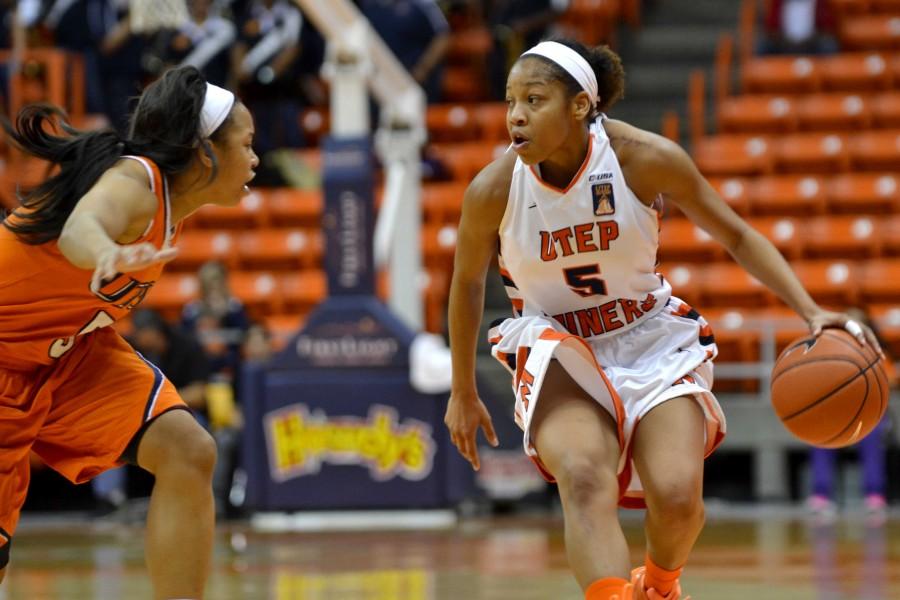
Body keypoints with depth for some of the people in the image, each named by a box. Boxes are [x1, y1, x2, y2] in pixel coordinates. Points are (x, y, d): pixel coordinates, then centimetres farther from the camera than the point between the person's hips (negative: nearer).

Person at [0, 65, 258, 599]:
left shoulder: (171, 198, -2)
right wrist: (109, 254, -74)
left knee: (188, 455, -14)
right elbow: (80, 229, -53)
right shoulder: (134, 180, -28)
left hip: (72, 351, 8)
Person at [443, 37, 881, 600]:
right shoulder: (493, 190, -17)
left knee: (677, 494, -17)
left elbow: (737, 236, -4)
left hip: (651, 340, 1)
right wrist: (463, 392, 13)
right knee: (585, 477, -31)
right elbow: (468, 282, 3)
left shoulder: (648, 160, -18)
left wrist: (811, 311, -16)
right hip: (559, 350, 0)